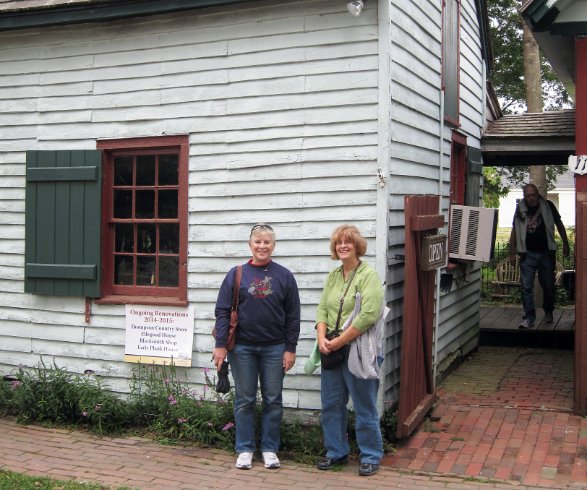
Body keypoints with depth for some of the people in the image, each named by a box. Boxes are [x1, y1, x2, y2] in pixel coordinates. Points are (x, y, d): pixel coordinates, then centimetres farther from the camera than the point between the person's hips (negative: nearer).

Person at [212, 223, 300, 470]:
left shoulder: (284, 276, 2)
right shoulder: (236, 274, 1)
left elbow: (293, 316, 3)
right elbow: (222, 311, 0)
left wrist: (290, 349, -1)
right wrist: (220, 345, -7)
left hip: (274, 348, 0)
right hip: (242, 348, 0)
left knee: (273, 400, 7)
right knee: (244, 400, 7)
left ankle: (270, 449, 19)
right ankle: (245, 449, 18)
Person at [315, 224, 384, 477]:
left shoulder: (368, 275, -10)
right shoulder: (333, 275, 10)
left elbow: (368, 315, -20)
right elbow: (322, 309, 9)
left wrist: (338, 341, -18)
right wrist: (322, 338, -8)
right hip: (332, 352, 6)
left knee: (364, 408, 4)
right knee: (331, 405, 13)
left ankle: (371, 456, 19)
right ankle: (336, 452, 28)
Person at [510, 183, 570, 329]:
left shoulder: (548, 206, -2)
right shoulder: (520, 210, 1)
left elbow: (559, 224, 8)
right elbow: (514, 232, 7)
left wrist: (565, 244, 6)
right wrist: (512, 253, 4)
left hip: (547, 252, 0)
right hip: (528, 254, 0)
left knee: (548, 285, 10)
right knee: (526, 286, -7)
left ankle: (548, 312, 32)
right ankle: (529, 318, -4)